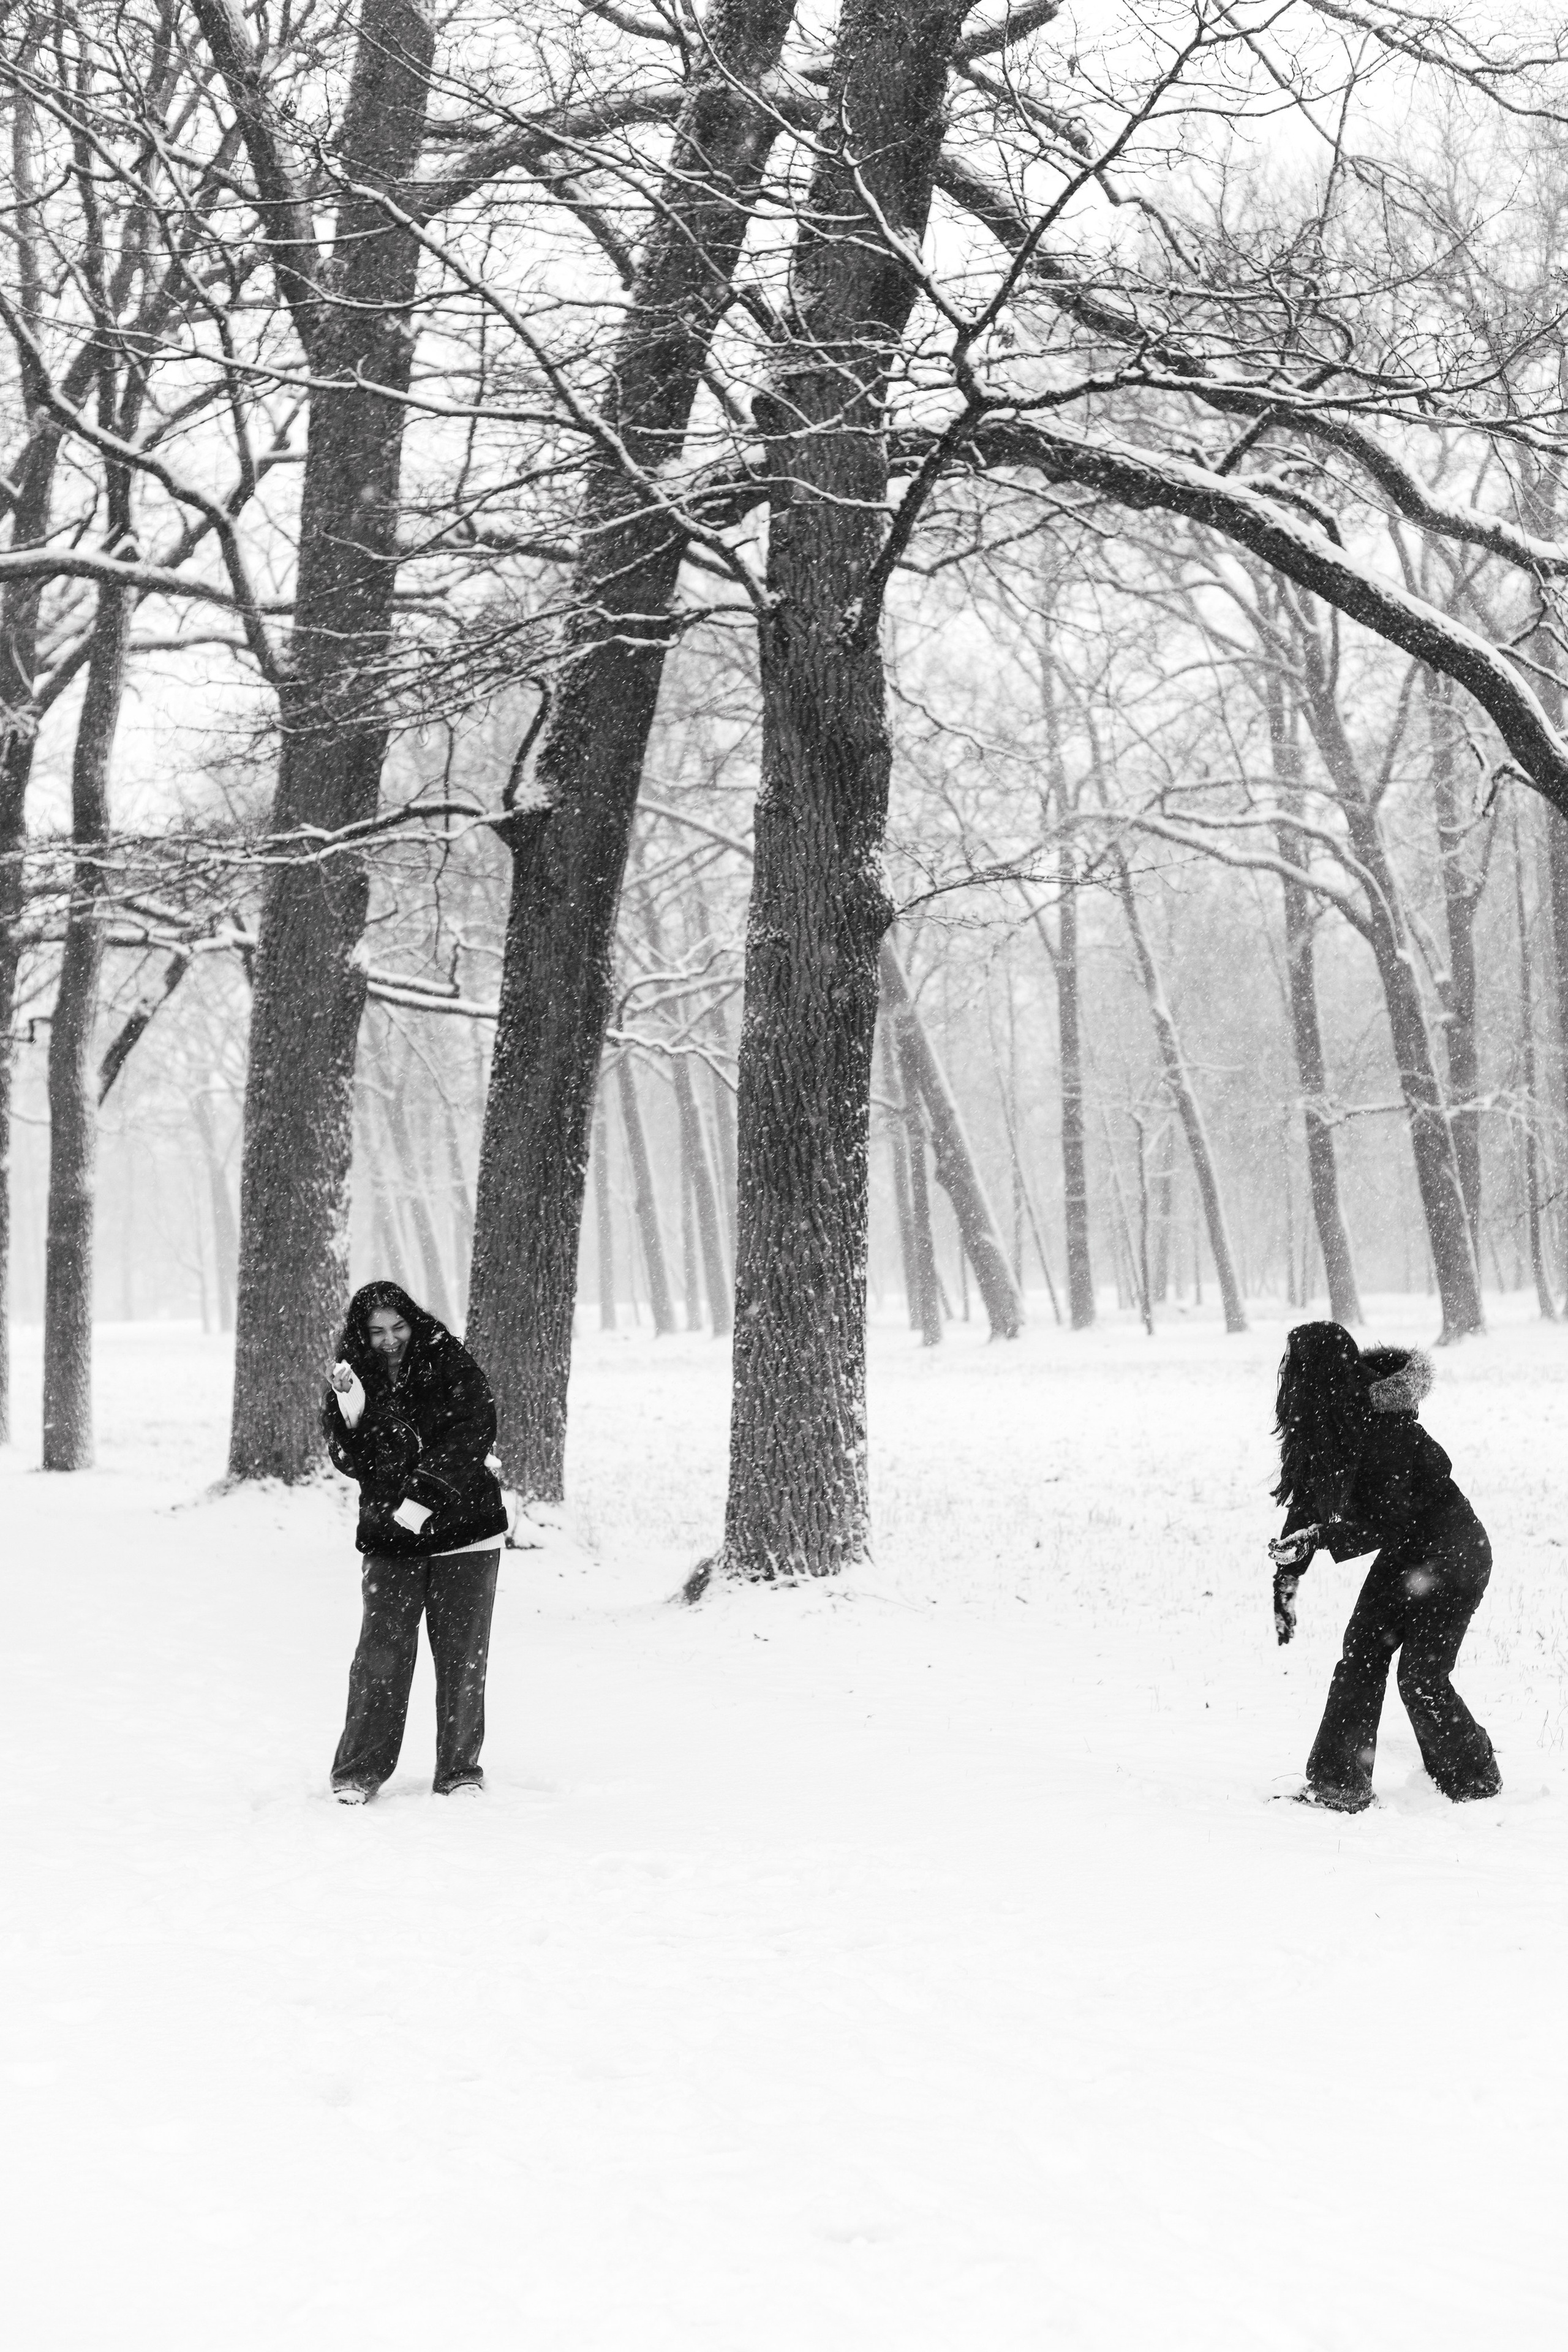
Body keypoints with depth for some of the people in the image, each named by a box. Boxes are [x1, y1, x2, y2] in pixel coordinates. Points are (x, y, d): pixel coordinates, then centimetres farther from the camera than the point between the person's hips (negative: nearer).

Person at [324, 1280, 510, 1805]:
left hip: (465, 1530, -1)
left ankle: (459, 1769, 15)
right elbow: (350, 1461, -3)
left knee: (462, 1653, 3)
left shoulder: (448, 1363, -2)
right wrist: (351, 1414, -22)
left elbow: (473, 1432, -12)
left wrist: (426, 1493, -22)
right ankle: (359, 1770, 3)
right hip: (390, 1536, 1)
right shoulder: (353, 1378, 4)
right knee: (382, 1650, -6)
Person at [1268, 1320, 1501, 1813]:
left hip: (1454, 1554, -8)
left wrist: (1317, 1538, -34)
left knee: (1420, 1675, -7)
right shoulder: (1321, 1426, -4)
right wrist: (1286, 1577, -3)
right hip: (1406, 1552, 9)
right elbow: (1308, 1503, 2)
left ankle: (1475, 1780, 13)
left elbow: (1389, 1525, -26)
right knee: (1363, 1651, 1)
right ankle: (1340, 1785, 3)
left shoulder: (1380, 1430, -30)